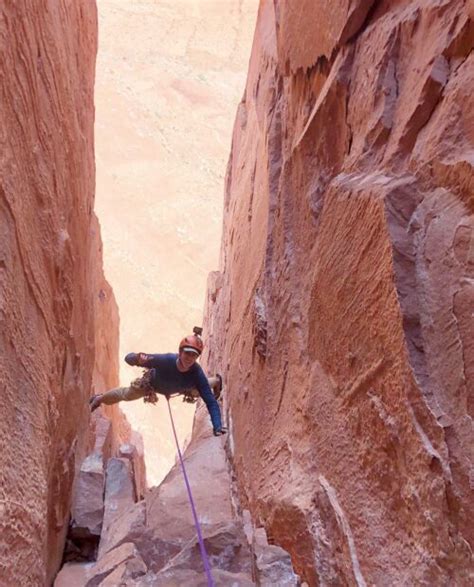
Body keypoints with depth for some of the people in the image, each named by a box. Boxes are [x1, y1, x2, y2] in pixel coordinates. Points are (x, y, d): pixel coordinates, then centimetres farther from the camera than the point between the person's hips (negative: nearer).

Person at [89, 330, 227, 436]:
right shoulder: (165, 360, -48)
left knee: (199, 390, 31)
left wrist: (217, 426, -56)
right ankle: (100, 398, 54)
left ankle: (216, 381, 68)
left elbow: (210, 401, -42)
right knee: (126, 395, 20)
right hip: (153, 383, -1)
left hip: (181, 387, 2)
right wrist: (136, 359, -68)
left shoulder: (197, 374, -43)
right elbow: (128, 358, -44)